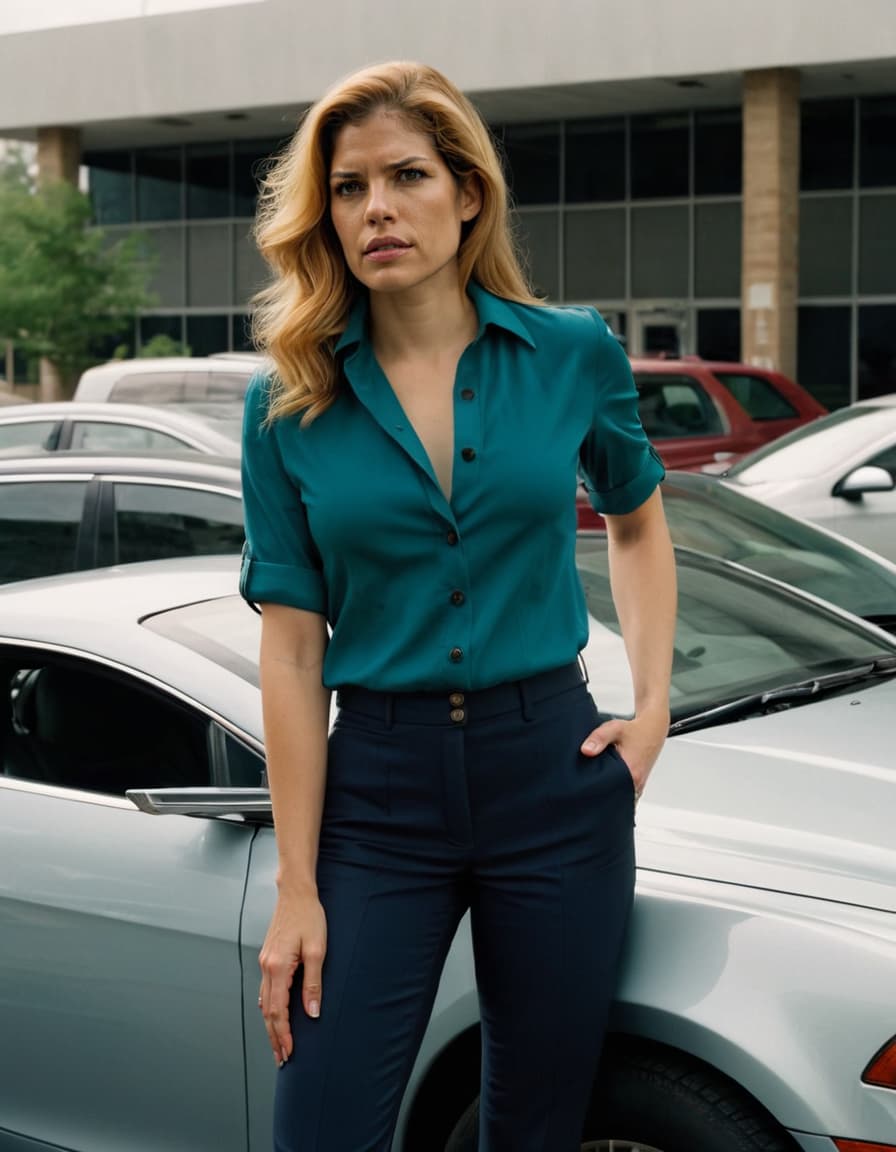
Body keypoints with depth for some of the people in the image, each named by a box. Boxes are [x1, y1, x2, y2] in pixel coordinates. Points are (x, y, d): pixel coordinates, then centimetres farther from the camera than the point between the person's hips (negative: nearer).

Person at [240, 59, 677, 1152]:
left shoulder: (575, 353, -1)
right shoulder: (289, 402, -2)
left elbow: (637, 522, 17)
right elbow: (291, 650, -3)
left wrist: (652, 708, 5)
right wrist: (296, 887, -6)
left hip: (554, 777, 1)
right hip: (378, 790, 0)